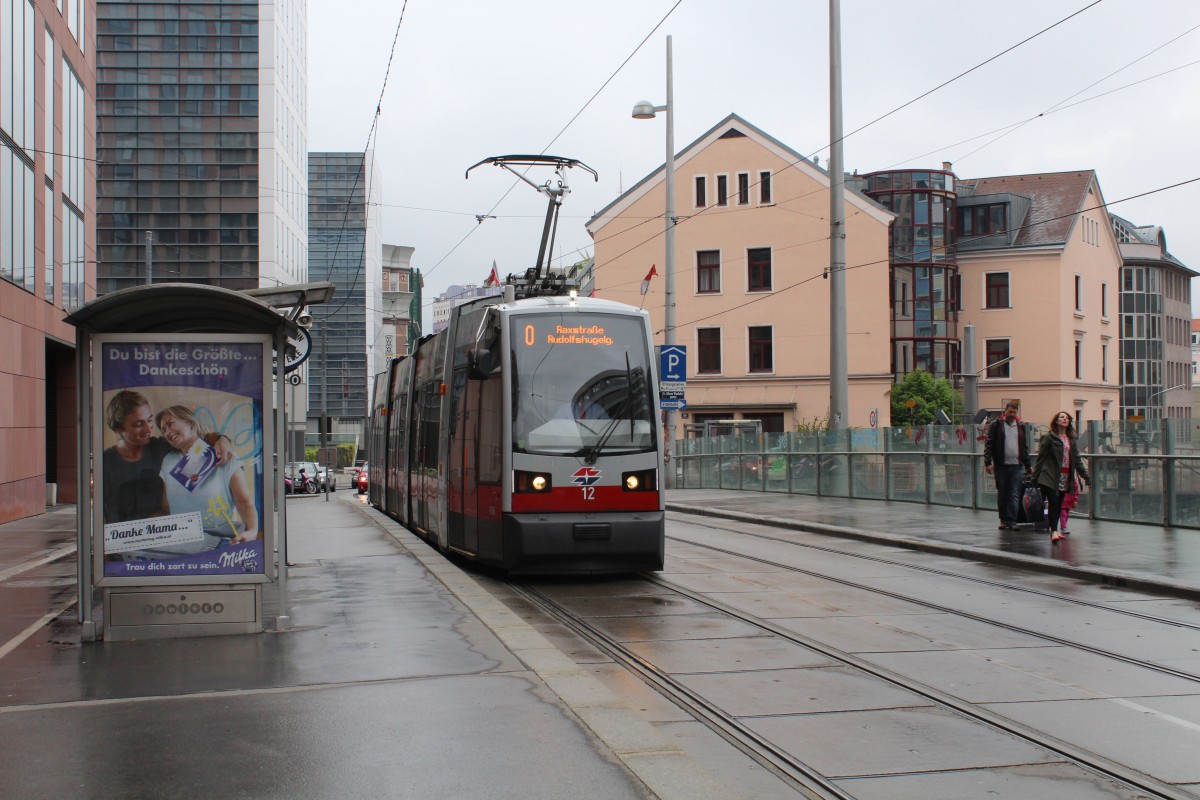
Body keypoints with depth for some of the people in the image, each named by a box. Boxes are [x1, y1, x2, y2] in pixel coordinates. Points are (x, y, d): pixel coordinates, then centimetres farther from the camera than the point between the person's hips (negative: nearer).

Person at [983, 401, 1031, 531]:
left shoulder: (1021, 427, 13)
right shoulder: (996, 425, 2)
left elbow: (1025, 447, 20)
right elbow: (988, 444, -2)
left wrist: (1027, 465, 17)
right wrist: (987, 462, -10)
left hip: (1017, 466, 2)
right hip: (1001, 466, -2)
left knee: (1014, 495, -5)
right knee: (1002, 494, 6)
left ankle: (1012, 521, -6)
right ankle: (1003, 520, 16)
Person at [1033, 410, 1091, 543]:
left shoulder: (1072, 439, 14)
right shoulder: (1048, 437, -2)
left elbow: (1077, 459, 15)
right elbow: (1041, 457, -3)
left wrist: (1086, 476, 10)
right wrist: (1035, 476, -6)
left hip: (1065, 477, 5)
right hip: (1051, 477, -5)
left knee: (1059, 505, 7)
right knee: (1053, 502, -13)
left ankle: (1054, 529, 15)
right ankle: (1054, 531, -12)